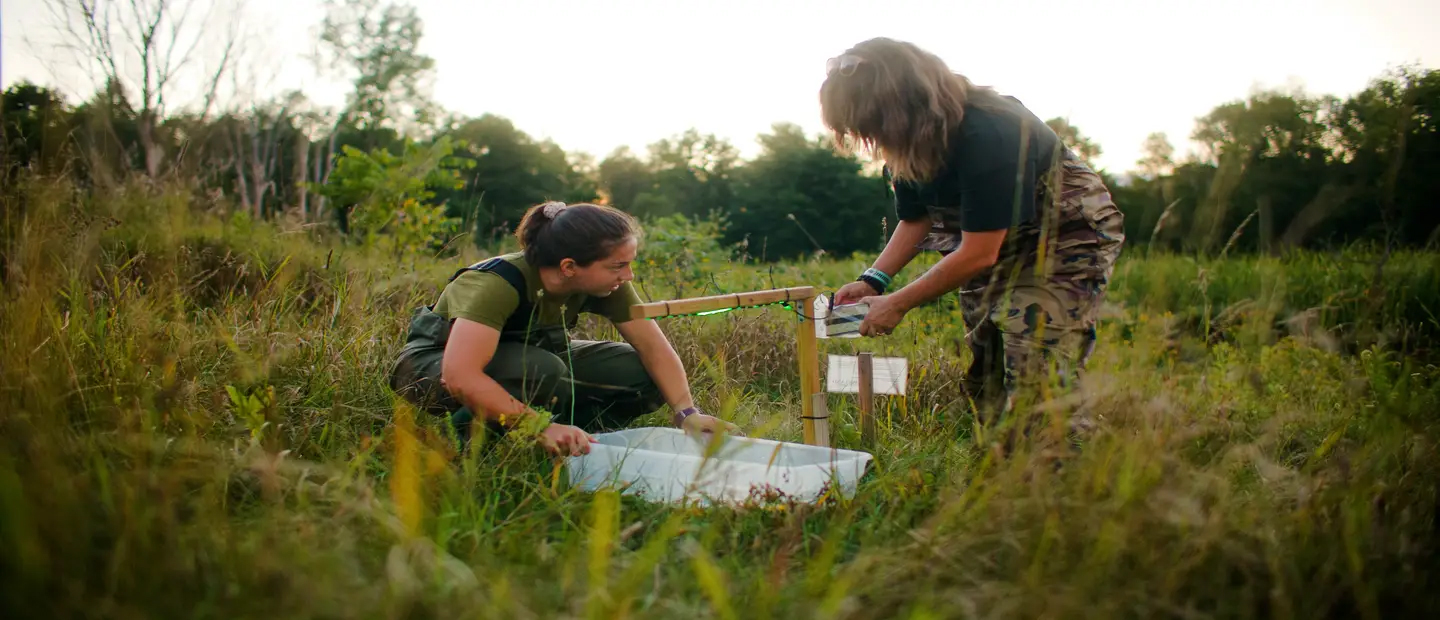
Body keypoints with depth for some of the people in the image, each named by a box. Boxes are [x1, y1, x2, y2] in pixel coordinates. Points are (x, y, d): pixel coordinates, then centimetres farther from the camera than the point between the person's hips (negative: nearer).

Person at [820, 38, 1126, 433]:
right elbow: (916, 221, 8)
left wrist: (898, 304, -21)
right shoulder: (907, 144, -6)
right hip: (993, 246, 8)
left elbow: (980, 252, -29)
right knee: (986, 389, 6)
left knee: (1039, 393, -17)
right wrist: (873, 280, -8)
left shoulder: (986, 133, -31)